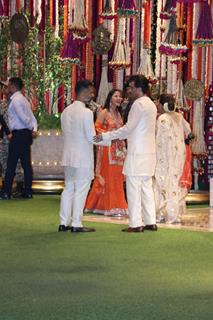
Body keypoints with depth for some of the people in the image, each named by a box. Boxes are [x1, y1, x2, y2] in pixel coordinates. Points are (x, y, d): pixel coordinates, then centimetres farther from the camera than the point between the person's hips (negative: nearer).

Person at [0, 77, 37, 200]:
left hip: (18, 134, -9)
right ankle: (28, 192, 11)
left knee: (11, 164, -6)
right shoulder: (23, 99, 17)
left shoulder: (16, 100, -12)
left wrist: (31, 128, -5)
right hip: (26, 134, 9)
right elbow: (32, 117, 12)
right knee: (26, 163, 9)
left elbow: (23, 117, -17)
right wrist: (34, 129, 1)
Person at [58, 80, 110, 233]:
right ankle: (76, 224, 2)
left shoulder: (66, 111, 7)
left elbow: (65, 133, 12)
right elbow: (92, 138, -16)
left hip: (68, 156, 7)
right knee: (81, 190, 0)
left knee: (68, 188, 13)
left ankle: (64, 223, 14)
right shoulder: (86, 112, -16)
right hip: (83, 158, -7)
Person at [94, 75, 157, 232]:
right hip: (149, 153, 9)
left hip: (137, 153, -9)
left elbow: (128, 128, -17)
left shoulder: (139, 104, -13)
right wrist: (121, 136, 22)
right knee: (147, 188, 11)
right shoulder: (151, 104, 16)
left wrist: (105, 136, -13)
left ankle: (136, 224, -5)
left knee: (134, 189, -5)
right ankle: (151, 222, 12)